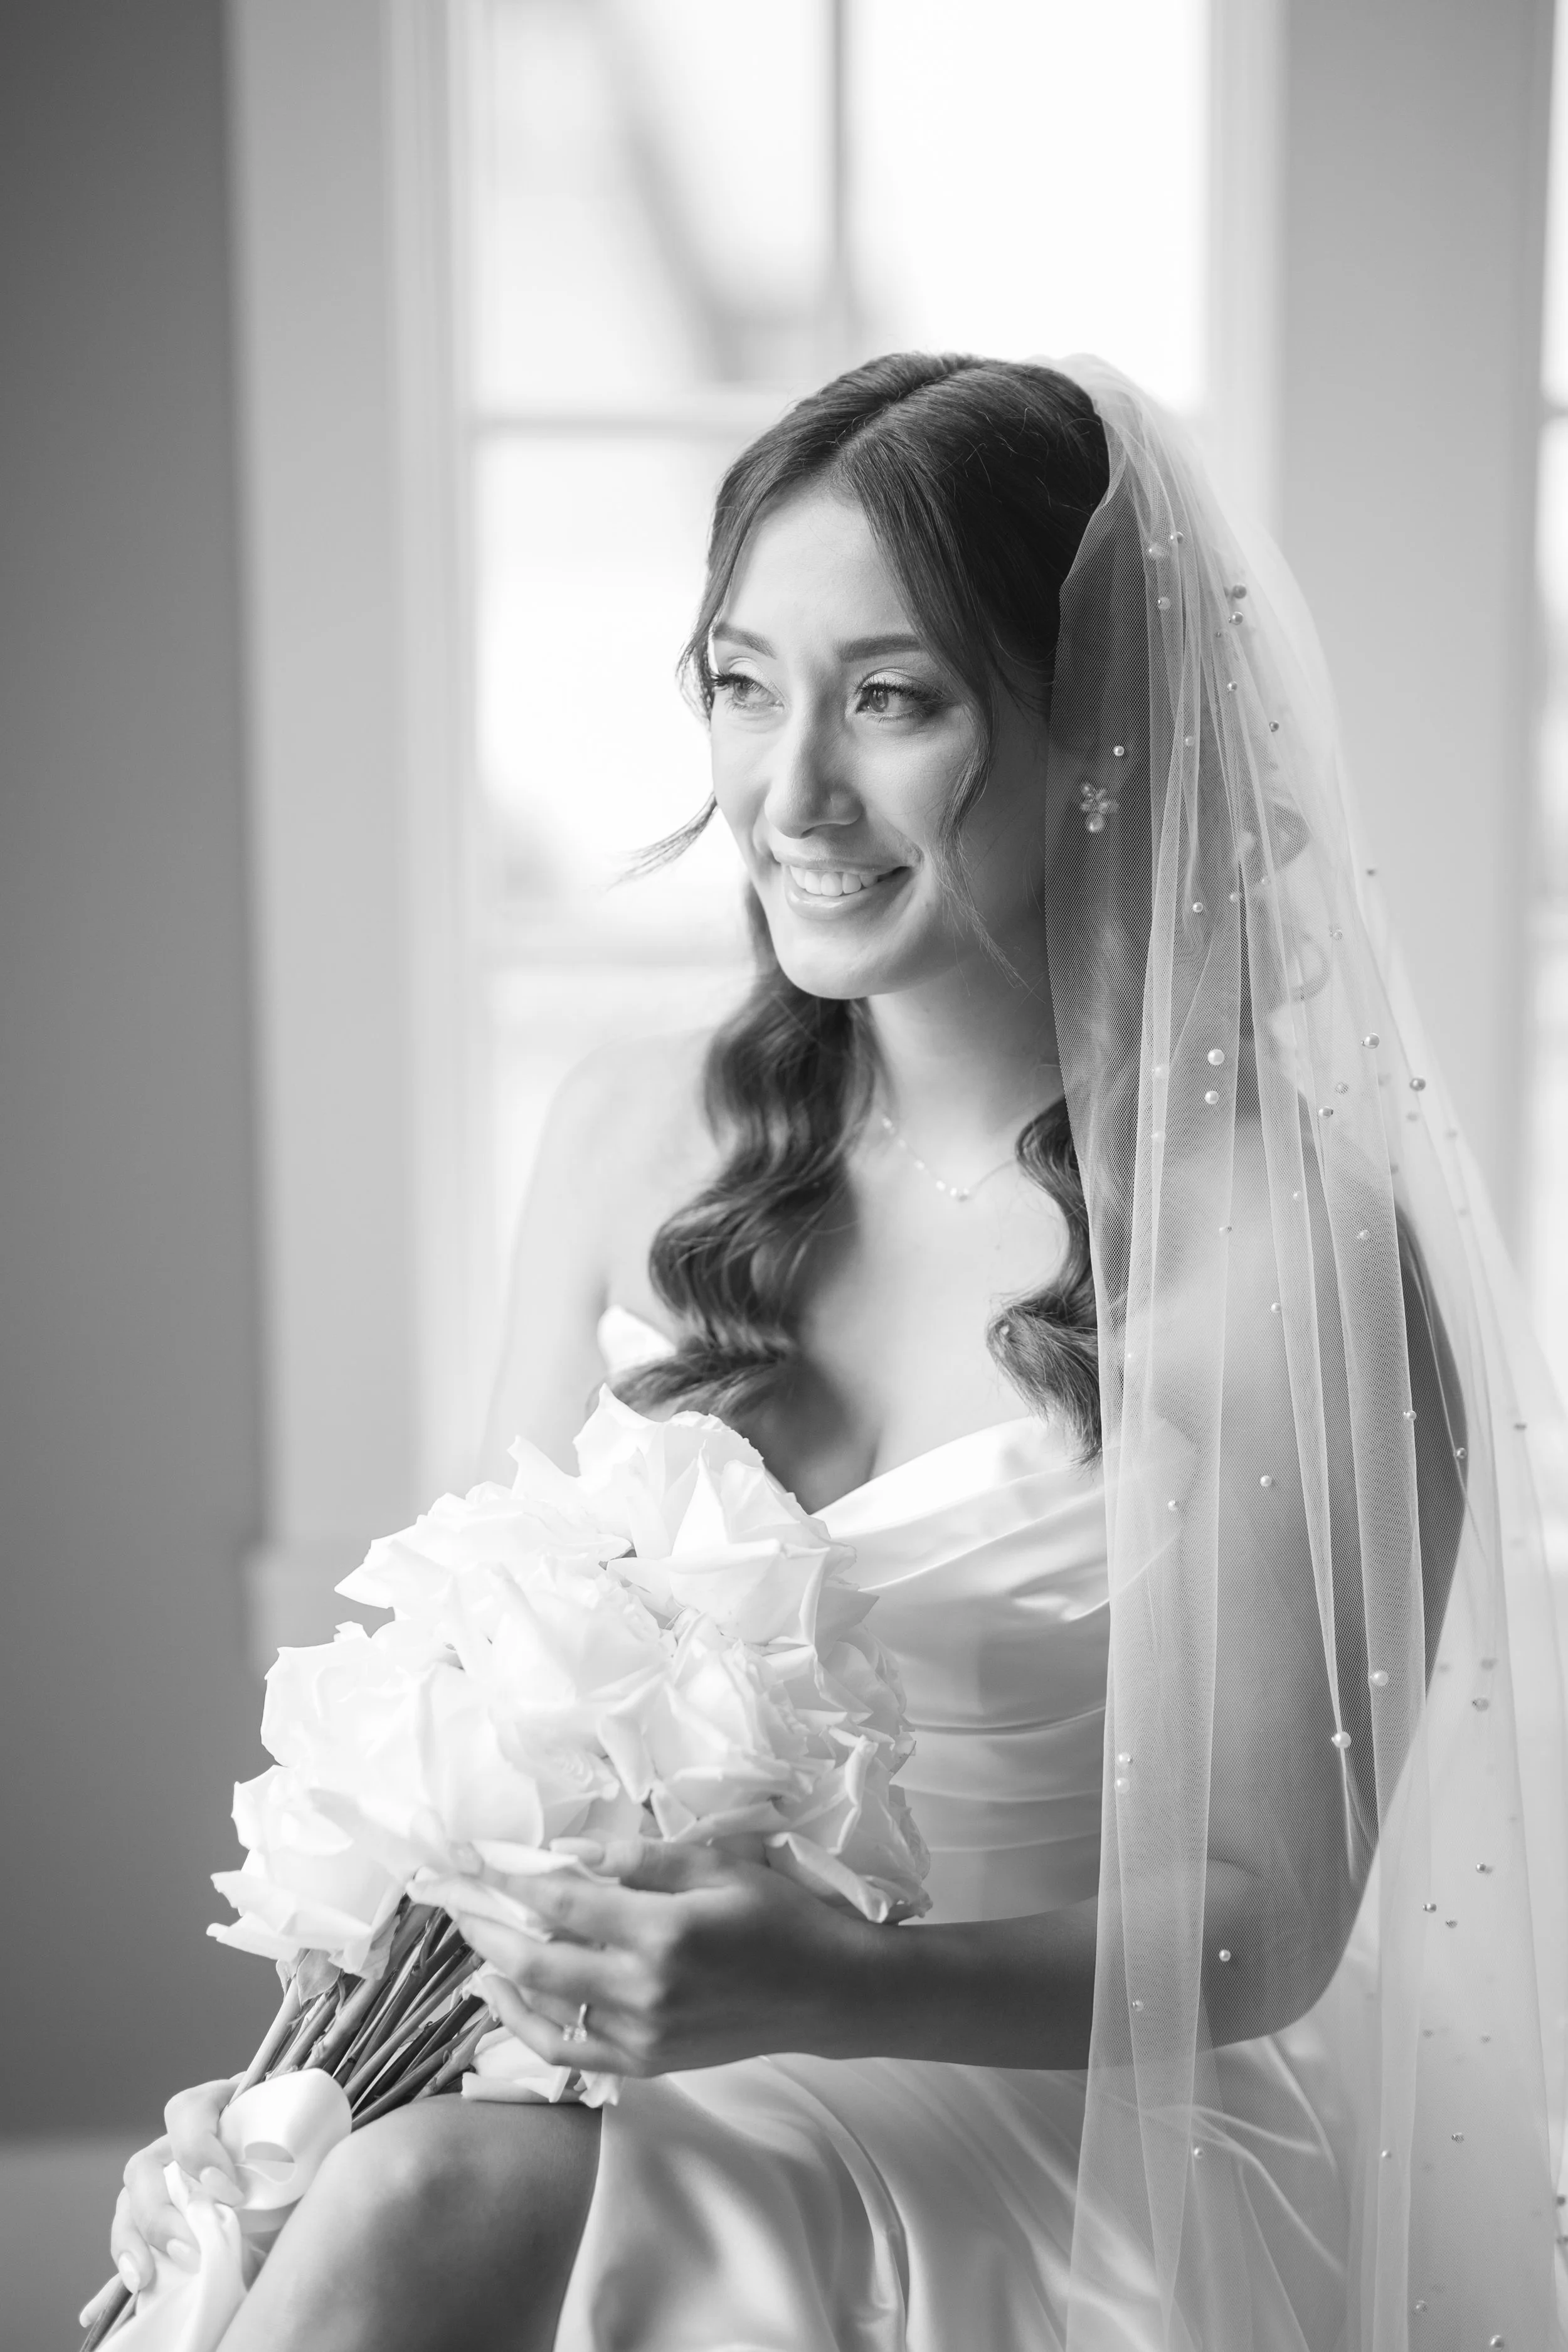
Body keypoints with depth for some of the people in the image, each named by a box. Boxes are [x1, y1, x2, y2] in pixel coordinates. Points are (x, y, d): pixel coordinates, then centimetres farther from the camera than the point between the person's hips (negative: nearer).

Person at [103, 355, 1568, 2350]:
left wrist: (832, 1988, -26)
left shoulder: (1286, 1241, -13)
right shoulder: (639, 1134, 3)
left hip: (1077, 2132, -4)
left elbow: (1259, 1916, -10)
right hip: (659, 2070, 4)